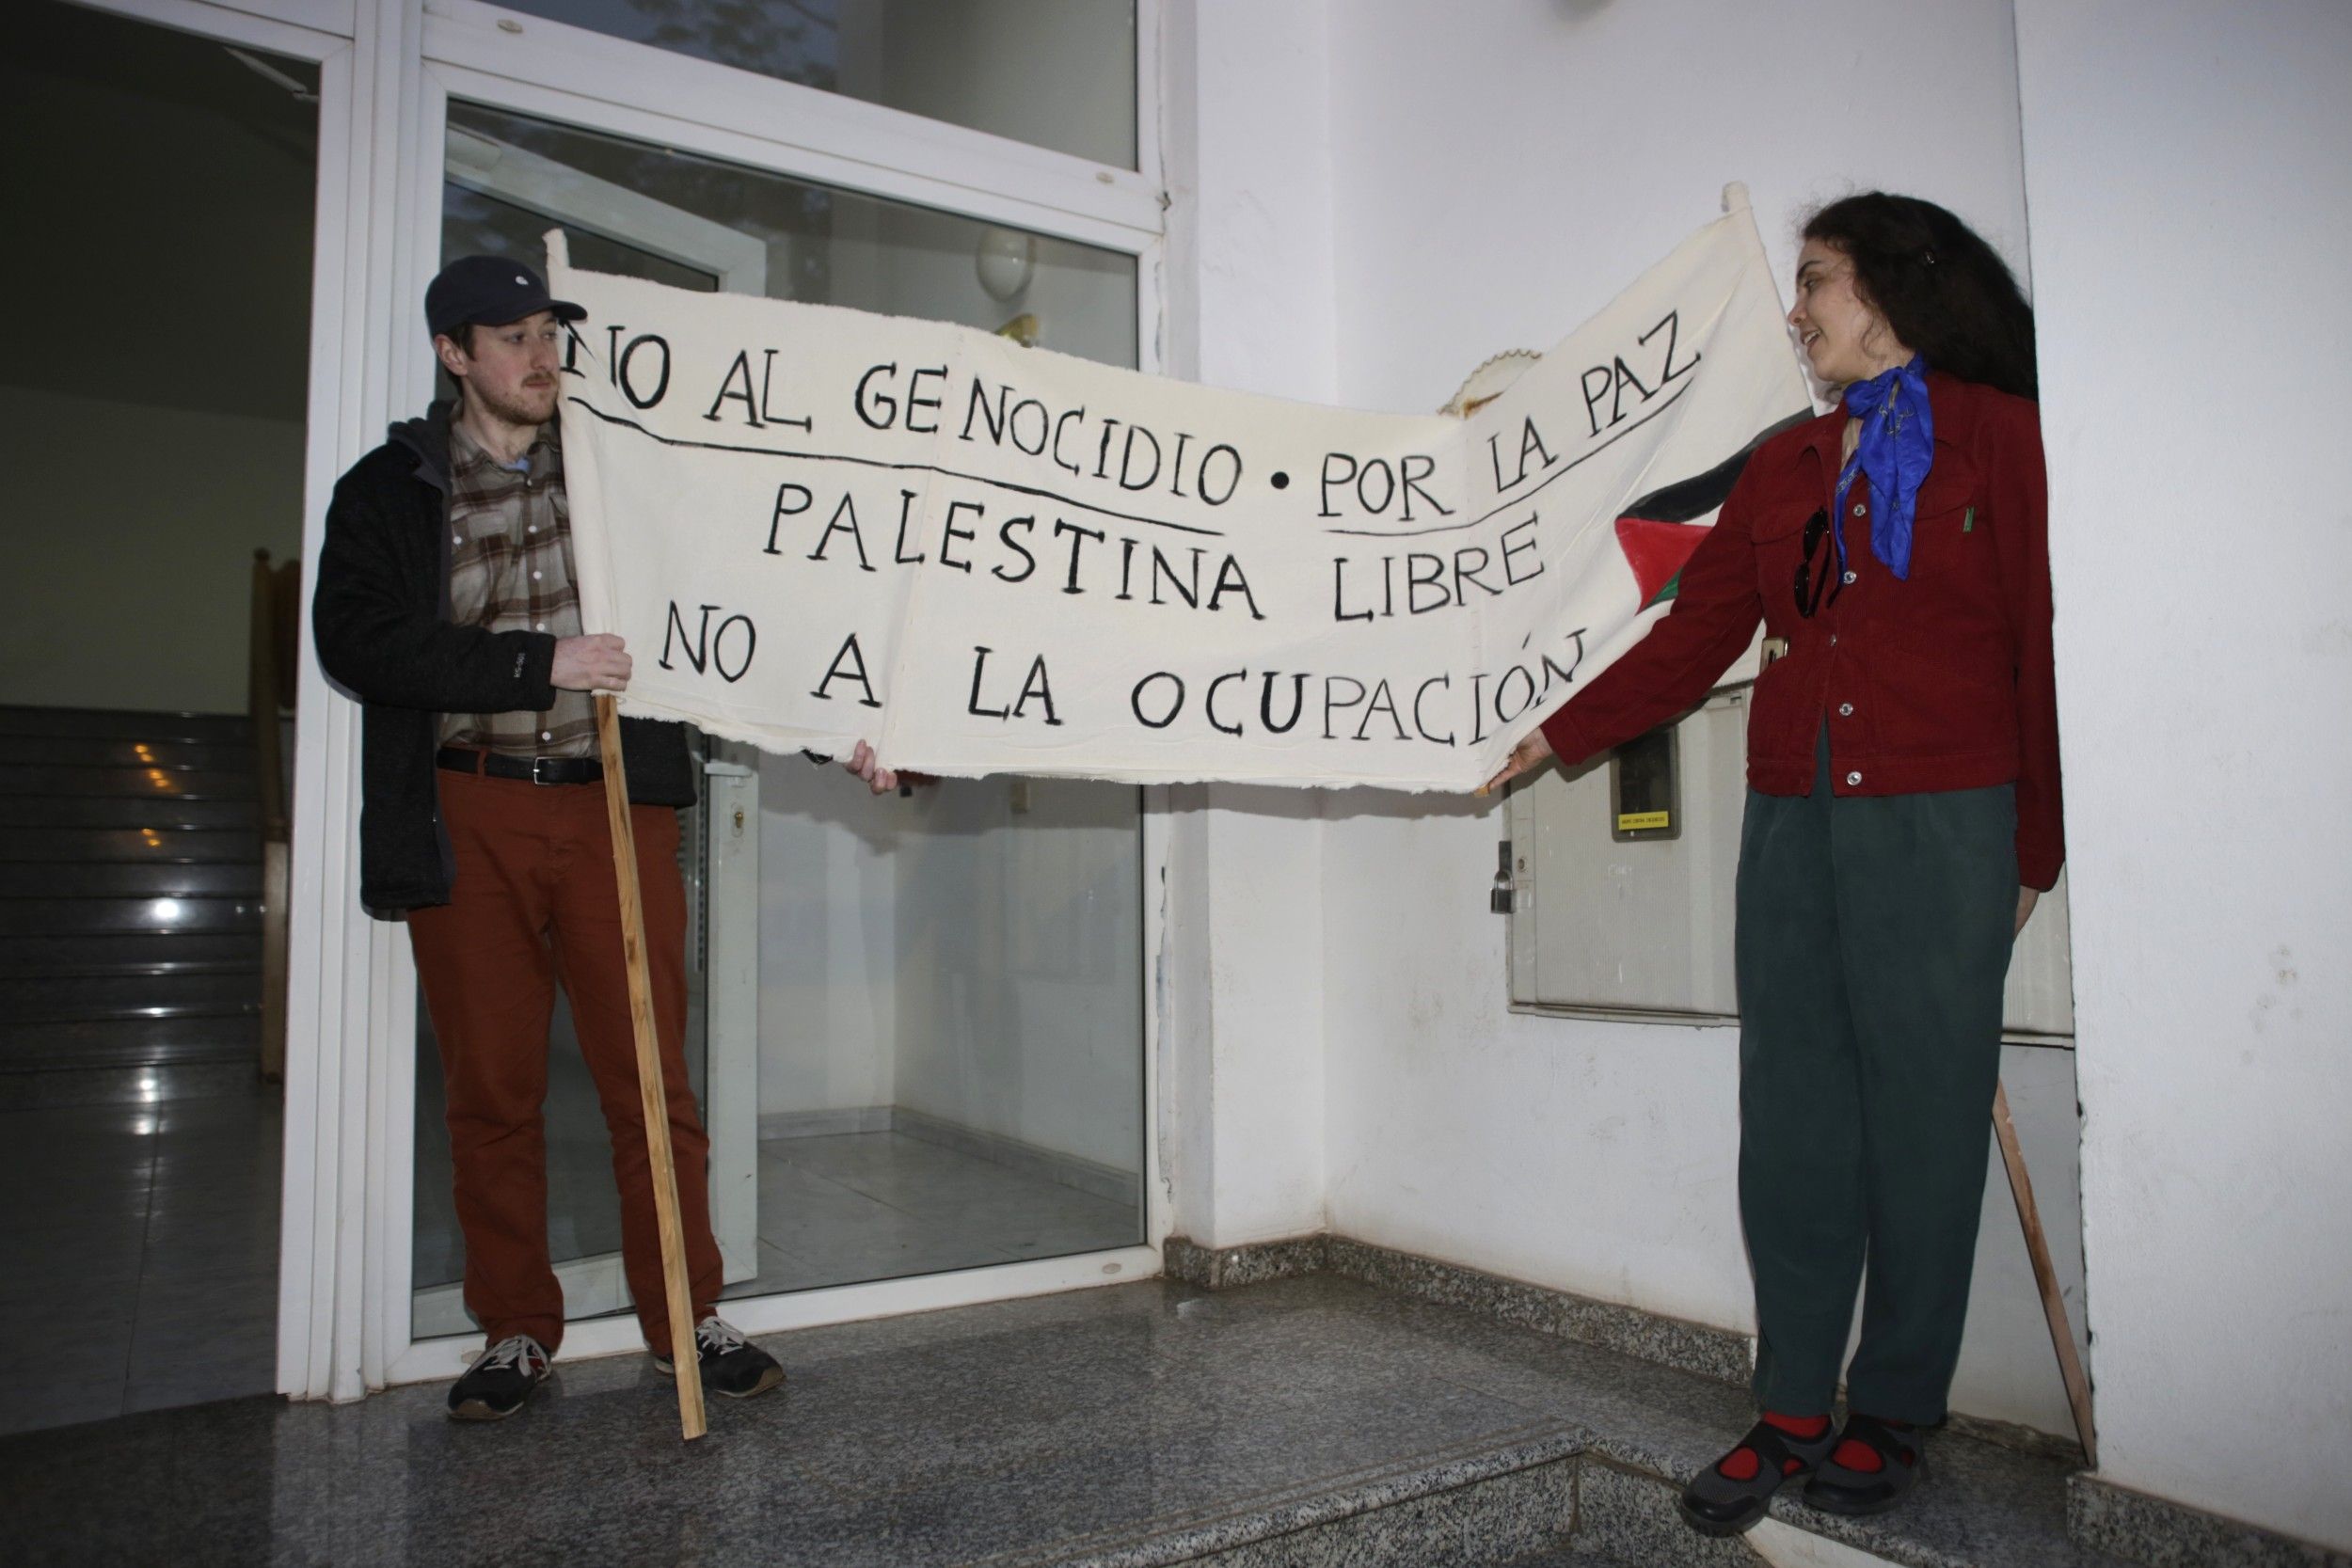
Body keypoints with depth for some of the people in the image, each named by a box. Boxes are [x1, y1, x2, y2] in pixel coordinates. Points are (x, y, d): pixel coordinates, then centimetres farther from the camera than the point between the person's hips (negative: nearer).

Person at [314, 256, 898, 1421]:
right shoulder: (388, 491, 8)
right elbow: (356, 641, -7)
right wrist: (539, 663, -15)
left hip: (614, 802, 0)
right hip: (468, 820, 0)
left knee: (651, 1079, 0)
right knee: (492, 1090, 6)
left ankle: (688, 1316, 13)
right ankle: (516, 1329, 21)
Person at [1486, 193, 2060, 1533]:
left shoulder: (2000, 437, 3)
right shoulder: (1784, 468, 17)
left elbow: (2045, 646, 0)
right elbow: (1699, 635, 14)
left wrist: (2037, 852, -2)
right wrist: (1558, 735, 10)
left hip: (1941, 822, -4)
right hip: (1792, 820, 5)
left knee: (1923, 1111, 1)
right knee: (1792, 1113, 4)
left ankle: (1893, 1413, 16)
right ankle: (1792, 1412, 13)